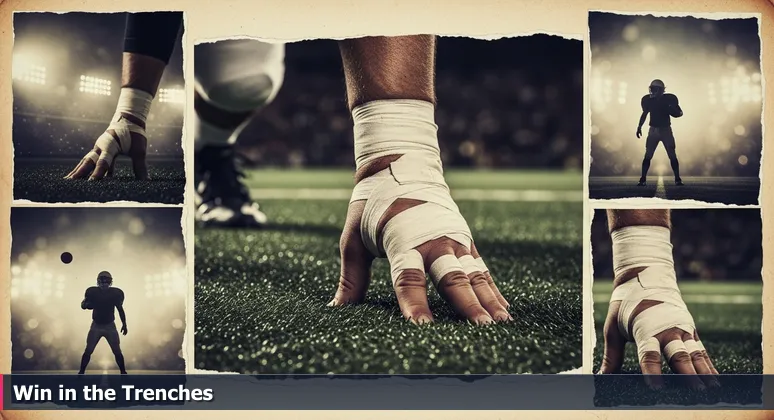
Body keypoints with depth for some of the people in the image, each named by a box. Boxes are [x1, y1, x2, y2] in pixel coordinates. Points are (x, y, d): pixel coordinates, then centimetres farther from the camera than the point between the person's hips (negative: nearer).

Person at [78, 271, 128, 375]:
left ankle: (123, 373, 13)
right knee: (88, 351, -3)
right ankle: (81, 372, 9)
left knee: (117, 351, -1)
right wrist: (87, 304, -30)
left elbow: (120, 309, 5)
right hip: (96, 325, 0)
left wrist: (124, 324, 8)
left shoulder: (115, 293, -9)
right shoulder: (92, 292, -11)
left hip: (110, 326, 0)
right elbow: (83, 305, -5)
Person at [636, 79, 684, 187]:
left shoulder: (669, 99, -9)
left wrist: (670, 110, -20)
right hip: (653, 129, 1)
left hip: (666, 129, -1)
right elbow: (645, 113, 15)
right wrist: (639, 127, 13)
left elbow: (679, 113, 0)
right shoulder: (648, 99, -3)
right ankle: (643, 179, 1)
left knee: (672, 156, -2)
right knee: (647, 156, -3)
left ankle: (677, 179, 7)